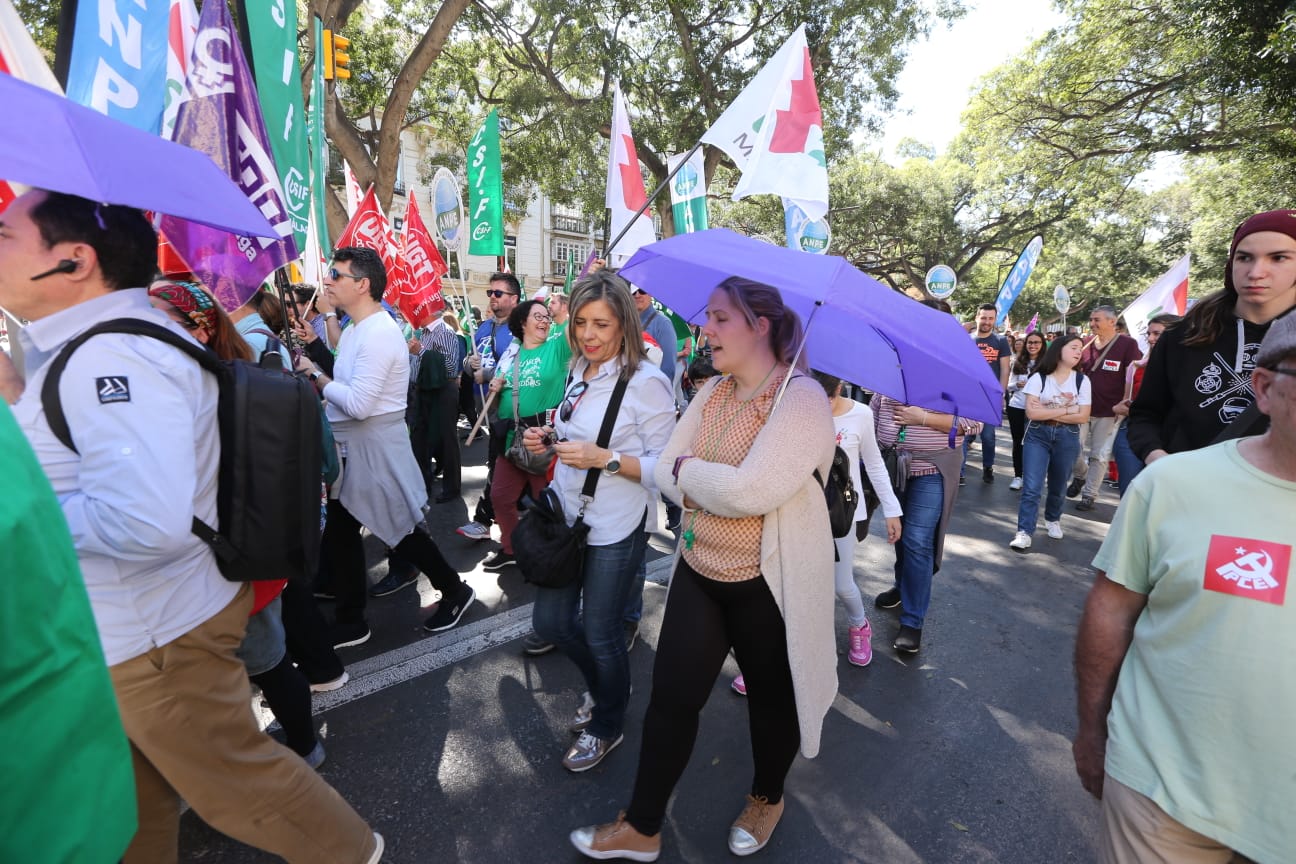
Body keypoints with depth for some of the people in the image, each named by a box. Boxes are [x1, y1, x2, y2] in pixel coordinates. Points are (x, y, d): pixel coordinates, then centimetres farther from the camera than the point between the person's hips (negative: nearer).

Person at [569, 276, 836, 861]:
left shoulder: (801, 398, -19)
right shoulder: (712, 392, 3)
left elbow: (750, 491, -30)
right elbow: (667, 471, 0)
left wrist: (689, 469, -14)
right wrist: (712, 481, -16)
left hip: (767, 585, -5)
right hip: (698, 571, 6)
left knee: (771, 699, 20)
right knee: (671, 698, 12)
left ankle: (767, 797, 50)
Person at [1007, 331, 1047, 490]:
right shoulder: (1018, 362, 7)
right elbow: (1009, 385, 8)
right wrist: (1016, 385, -11)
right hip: (1016, 407, 3)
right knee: (1017, 441, 8)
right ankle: (1017, 476, 17)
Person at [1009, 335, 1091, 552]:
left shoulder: (1082, 380, 1)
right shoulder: (1039, 377, -5)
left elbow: (1083, 417, -6)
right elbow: (1032, 412, -14)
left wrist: (1047, 412, -11)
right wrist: (1066, 410, -11)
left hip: (1067, 437, 2)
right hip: (1037, 435, -2)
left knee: (1058, 486, 15)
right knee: (1031, 487, -9)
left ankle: (1053, 520, 40)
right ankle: (1024, 532, -7)